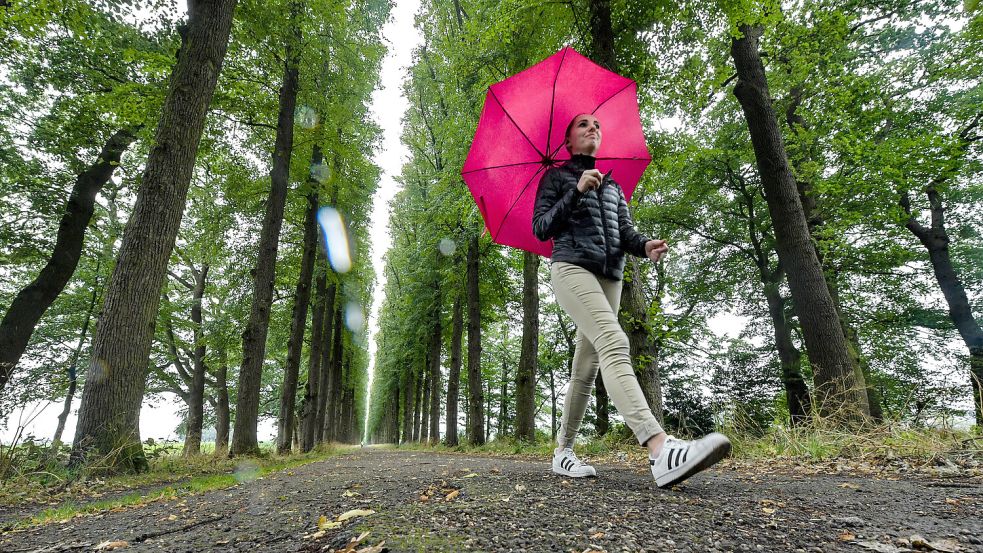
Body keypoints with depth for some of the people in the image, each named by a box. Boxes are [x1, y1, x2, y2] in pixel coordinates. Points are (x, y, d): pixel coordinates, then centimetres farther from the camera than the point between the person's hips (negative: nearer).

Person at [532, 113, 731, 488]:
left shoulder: (612, 186, 27)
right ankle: (661, 450, -42)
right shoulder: (556, 177, 13)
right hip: (572, 267, -6)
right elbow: (540, 228, 1)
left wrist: (645, 246, -8)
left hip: (610, 278, 6)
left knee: (587, 368, 2)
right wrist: (576, 192, -9)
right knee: (614, 343, -28)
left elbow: (625, 231, 15)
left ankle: (562, 451, 13)